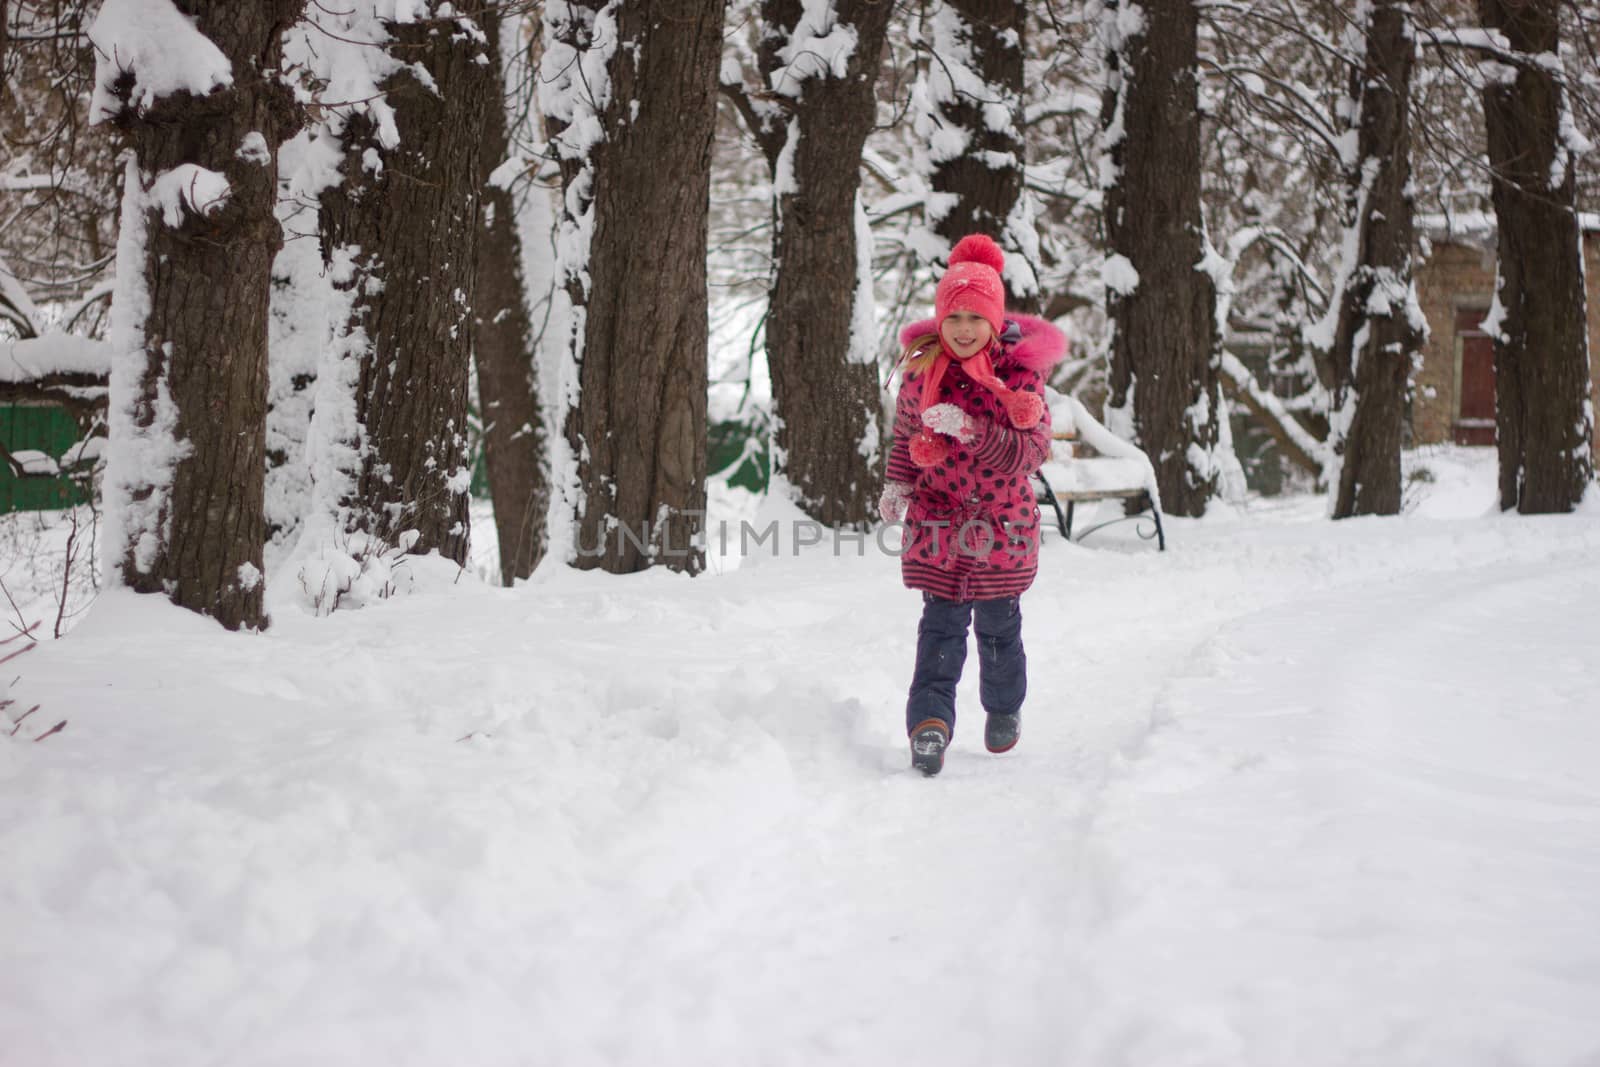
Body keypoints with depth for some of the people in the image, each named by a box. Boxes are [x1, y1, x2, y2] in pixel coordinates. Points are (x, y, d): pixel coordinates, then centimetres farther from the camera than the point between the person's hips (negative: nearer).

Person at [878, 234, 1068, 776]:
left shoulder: (1019, 370, -10)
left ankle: (1004, 709, 33)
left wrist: (970, 430, -30)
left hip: (1002, 520, -1)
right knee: (942, 622, -10)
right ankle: (930, 721, -17)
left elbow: (1031, 450, -17)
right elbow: (905, 434, 15)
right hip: (938, 518, 1)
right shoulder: (921, 368, -1)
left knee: (997, 625, 9)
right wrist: (897, 485, -1)